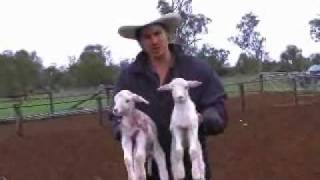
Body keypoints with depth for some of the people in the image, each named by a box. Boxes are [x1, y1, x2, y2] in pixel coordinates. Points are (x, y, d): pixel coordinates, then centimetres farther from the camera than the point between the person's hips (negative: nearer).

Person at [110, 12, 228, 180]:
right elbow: (118, 115, 2)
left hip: (191, 166, 0)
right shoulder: (128, 76, 2)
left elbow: (217, 109, -8)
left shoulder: (198, 69, -3)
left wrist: (200, 119, -30)